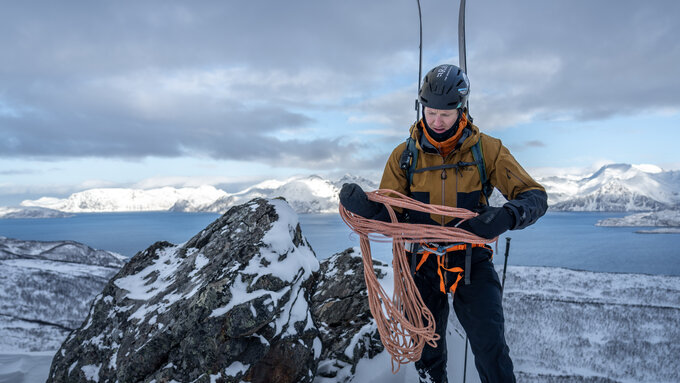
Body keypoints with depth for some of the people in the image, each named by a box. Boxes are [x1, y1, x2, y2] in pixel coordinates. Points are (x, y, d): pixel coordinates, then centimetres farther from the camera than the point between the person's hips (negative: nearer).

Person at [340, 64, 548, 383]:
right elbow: (390, 214, -2)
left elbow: (535, 196, -9)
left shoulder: (486, 149, -8)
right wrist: (364, 206, -26)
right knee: (427, 353, 17)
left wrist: (507, 216, -32)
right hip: (423, 262, 2)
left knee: (491, 350, -7)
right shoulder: (404, 155, -4)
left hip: (472, 260, -2)